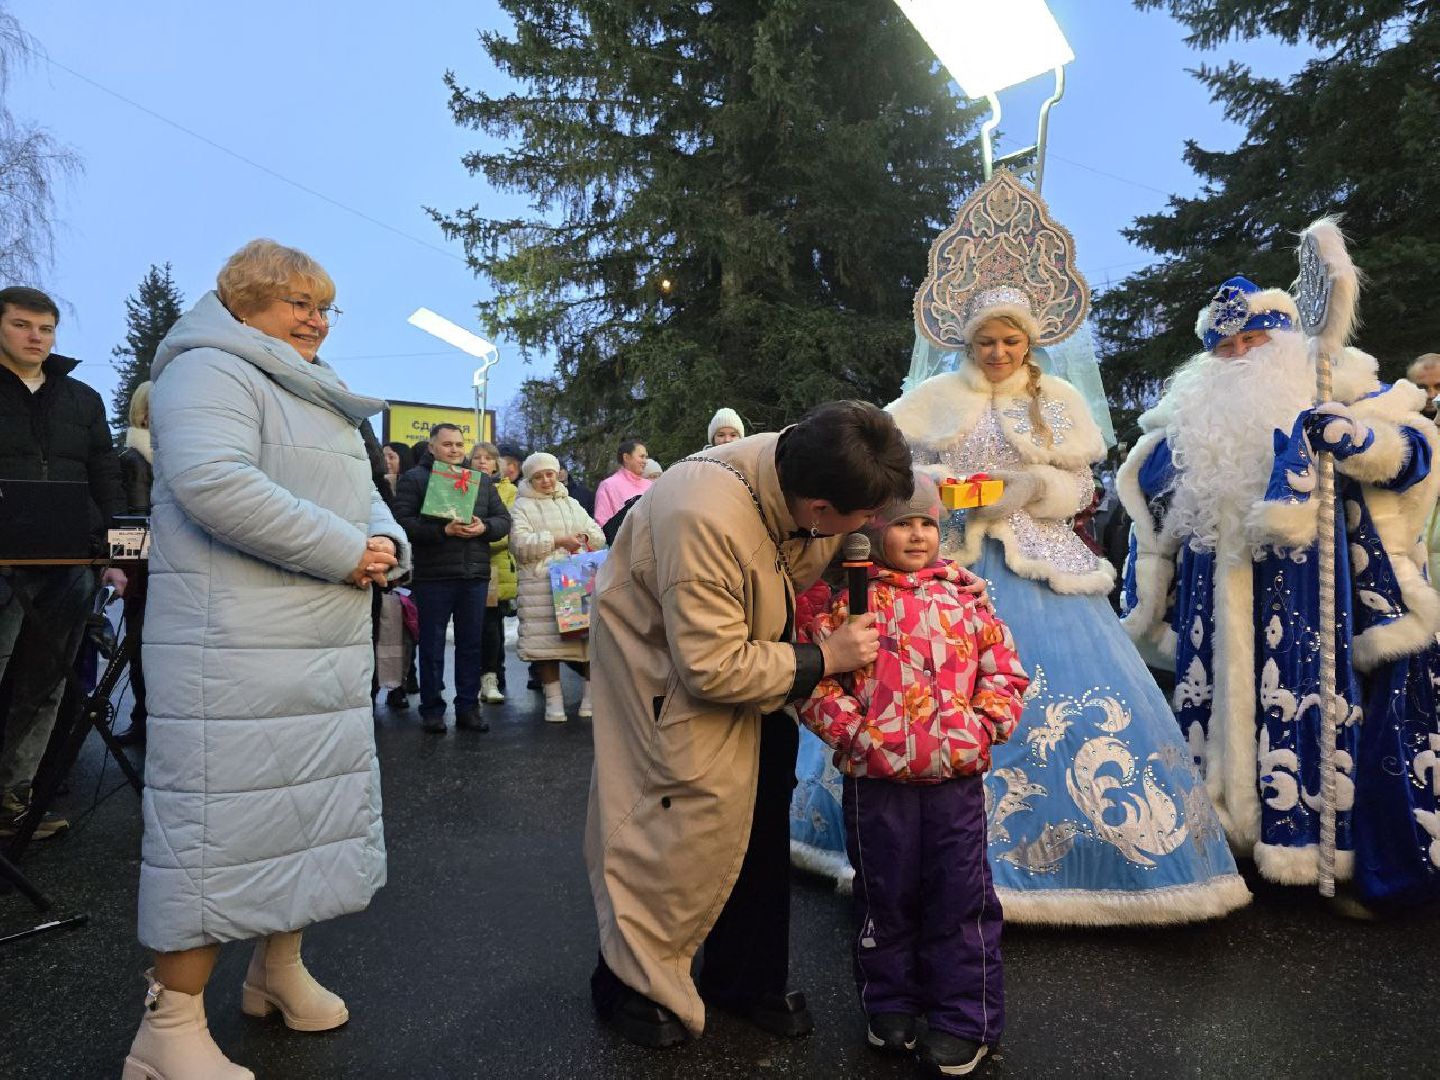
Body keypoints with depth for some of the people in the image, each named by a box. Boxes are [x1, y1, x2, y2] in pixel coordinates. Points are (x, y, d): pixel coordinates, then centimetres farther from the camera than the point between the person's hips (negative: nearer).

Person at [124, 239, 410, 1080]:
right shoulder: (211, 371, -6)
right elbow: (212, 482, -24)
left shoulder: (326, 402, 23)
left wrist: (387, 545, -3)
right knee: (223, 821, -4)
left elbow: (366, 502, 21)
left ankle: (280, 965, 33)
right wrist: (345, 551, -19)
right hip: (237, 647, -9)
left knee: (311, 807, 15)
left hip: (333, 649, 9)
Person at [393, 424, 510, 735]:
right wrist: (443, 530, -19)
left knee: (471, 643, 8)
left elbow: (503, 519, 12)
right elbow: (403, 521, -9)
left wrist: (484, 527, -9)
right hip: (433, 576, -3)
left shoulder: (482, 480, 16)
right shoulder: (415, 478, 2)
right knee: (432, 644, 4)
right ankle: (432, 709, 15)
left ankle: (468, 707, 17)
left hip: (475, 575, 4)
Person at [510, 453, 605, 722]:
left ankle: (591, 694, 7)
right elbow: (520, 543, -7)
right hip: (540, 584, -3)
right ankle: (553, 699, 3)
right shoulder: (522, 506, 8)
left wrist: (584, 537, -4)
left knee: (588, 634, -4)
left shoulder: (571, 503, 23)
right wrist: (558, 541, -13)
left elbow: (598, 535, 19)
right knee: (546, 639, -7)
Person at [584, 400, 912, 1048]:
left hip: (748, 646, 7)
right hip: (665, 657, -7)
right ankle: (633, 982, 19)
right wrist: (823, 660, -25)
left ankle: (746, 977, 29)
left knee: (763, 808, 9)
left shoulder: (810, 469, -19)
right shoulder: (704, 519, -40)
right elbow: (712, 667, -34)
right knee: (693, 814, -7)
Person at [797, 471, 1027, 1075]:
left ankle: (966, 1018, 28)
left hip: (957, 775, 2)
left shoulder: (963, 596, 5)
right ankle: (890, 1003, 36)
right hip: (876, 777, -2)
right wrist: (854, 733, -15)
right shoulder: (847, 598, -4)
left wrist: (983, 726, -5)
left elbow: (1004, 669, 7)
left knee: (960, 895, 10)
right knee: (886, 894, 14)